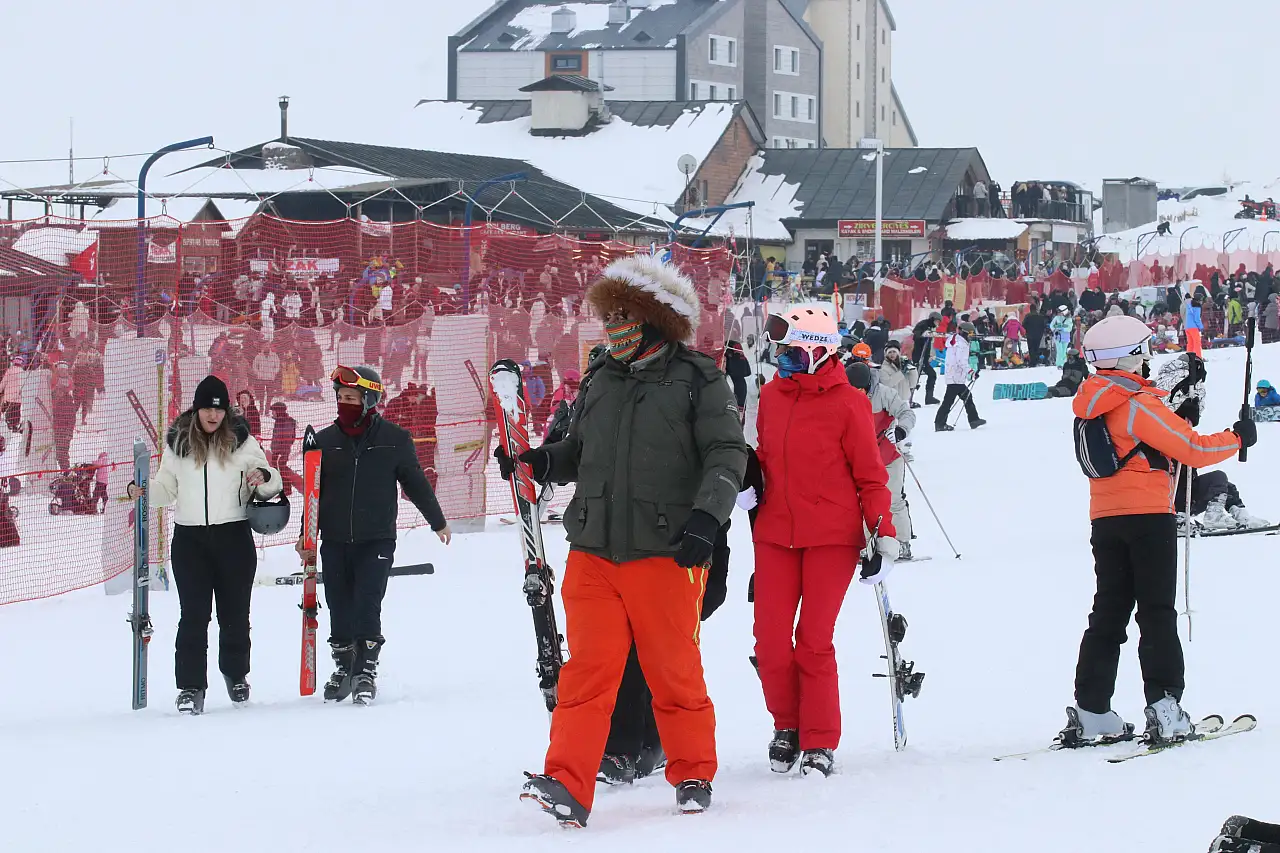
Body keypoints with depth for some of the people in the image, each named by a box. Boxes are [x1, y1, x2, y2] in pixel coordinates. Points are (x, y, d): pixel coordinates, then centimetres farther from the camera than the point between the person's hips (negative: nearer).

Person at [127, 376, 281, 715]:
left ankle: (236, 674, 32)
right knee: (193, 614, -4)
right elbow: (166, 489, 12)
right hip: (190, 539, 0)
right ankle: (191, 687, -2)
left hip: (234, 537, 0)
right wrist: (143, 491, -7)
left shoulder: (241, 440, 0)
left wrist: (264, 477, -18)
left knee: (234, 611, 10)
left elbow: (269, 483, 5)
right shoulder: (177, 443, 5)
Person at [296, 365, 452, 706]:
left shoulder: (394, 439, -1)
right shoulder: (325, 441, 6)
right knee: (339, 609, 5)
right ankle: (344, 668, 20)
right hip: (335, 541, 3)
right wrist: (307, 536, 12)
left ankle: (367, 670, -1)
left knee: (367, 605, -11)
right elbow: (314, 491, 14)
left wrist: (438, 522, 19)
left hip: (376, 540, -3)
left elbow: (415, 483, 11)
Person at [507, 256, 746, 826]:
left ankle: (693, 775, 21)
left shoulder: (698, 380, 0)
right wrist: (538, 463, 4)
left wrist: (706, 516, -17)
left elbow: (726, 453, -4)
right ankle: (567, 787, -11)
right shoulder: (601, 381, 16)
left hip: (665, 554, -4)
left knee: (674, 671, 4)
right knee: (587, 669, -5)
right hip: (592, 552, 4)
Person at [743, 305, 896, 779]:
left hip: (832, 536, -5)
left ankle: (820, 744, 8)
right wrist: (748, 483, 2)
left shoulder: (847, 403, -7)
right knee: (770, 640, 0)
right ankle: (787, 726, 21)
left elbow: (870, 475, -3)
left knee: (814, 642, -4)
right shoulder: (771, 396, 7)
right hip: (776, 535, 5)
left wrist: (884, 534, -7)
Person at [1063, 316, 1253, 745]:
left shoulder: (1090, 406, 9)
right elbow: (1194, 450, -12)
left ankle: (1091, 713, 8)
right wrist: (1237, 438, 3)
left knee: (1108, 613, 10)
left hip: (1104, 520, 7)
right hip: (1149, 516, -7)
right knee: (1157, 613, -3)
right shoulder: (1140, 406, -14)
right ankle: (1164, 706, -9)